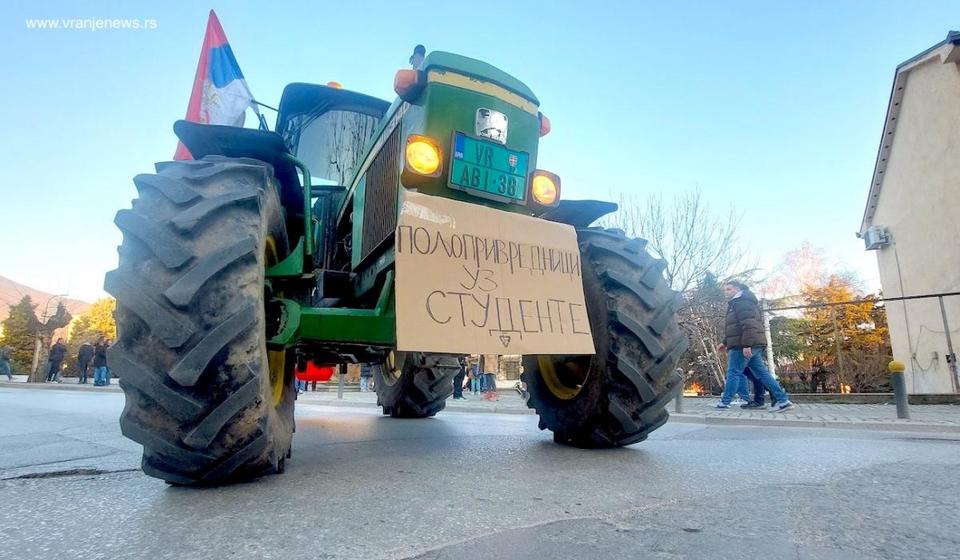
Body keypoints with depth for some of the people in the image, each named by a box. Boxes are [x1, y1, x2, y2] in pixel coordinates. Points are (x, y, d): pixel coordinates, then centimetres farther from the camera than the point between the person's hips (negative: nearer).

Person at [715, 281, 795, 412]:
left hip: (743, 346, -11)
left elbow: (748, 325, -22)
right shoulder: (736, 304, 24)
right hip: (752, 345, 11)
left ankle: (724, 402, 0)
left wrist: (746, 344, -27)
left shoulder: (742, 302, -10)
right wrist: (726, 343, 30)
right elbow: (735, 328, 31)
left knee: (733, 373, -5)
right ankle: (783, 400, 4)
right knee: (762, 373, 7)